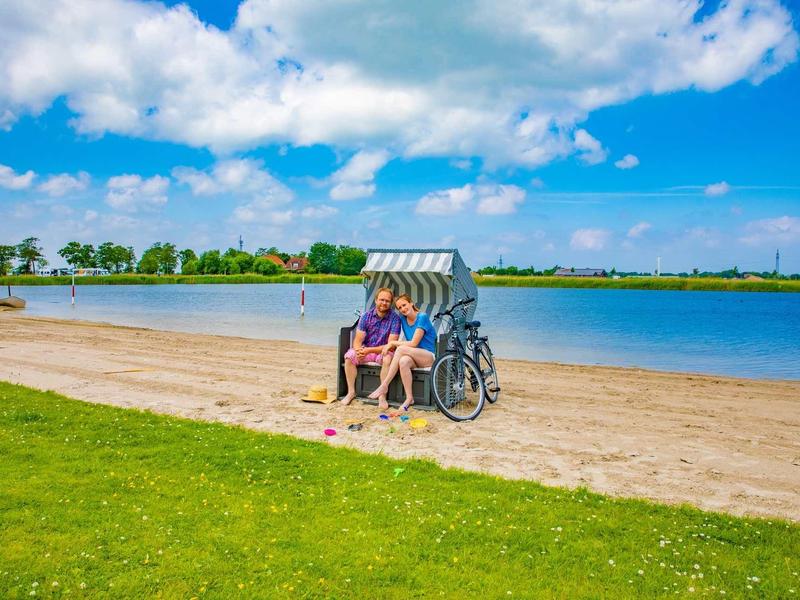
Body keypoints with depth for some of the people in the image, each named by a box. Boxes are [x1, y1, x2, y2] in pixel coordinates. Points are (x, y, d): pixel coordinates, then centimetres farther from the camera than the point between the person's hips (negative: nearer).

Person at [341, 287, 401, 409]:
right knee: (349, 356, -23)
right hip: (366, 350, 3)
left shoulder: (395, 318, -13)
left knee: (388, 358, -35)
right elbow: (358, 340, -7)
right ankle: (351, 392, -9)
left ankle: (382, 395, -23)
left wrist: (369, 350, -29)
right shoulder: (367, 316, -4)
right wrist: (359, 350, -31)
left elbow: (391, 345, -19)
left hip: (383, 351, -3)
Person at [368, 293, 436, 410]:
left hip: (429, 357, -4)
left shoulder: (422, 317, -11)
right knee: (403, 361, -34)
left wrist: (392, 343, -10)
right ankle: (409, 398, -28)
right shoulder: (403, 319, 8)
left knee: (401, 349, -31)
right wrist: (391, 345, -9)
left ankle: (384, 386, -28)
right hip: (414, 358, 4)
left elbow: (413, 343, -16)